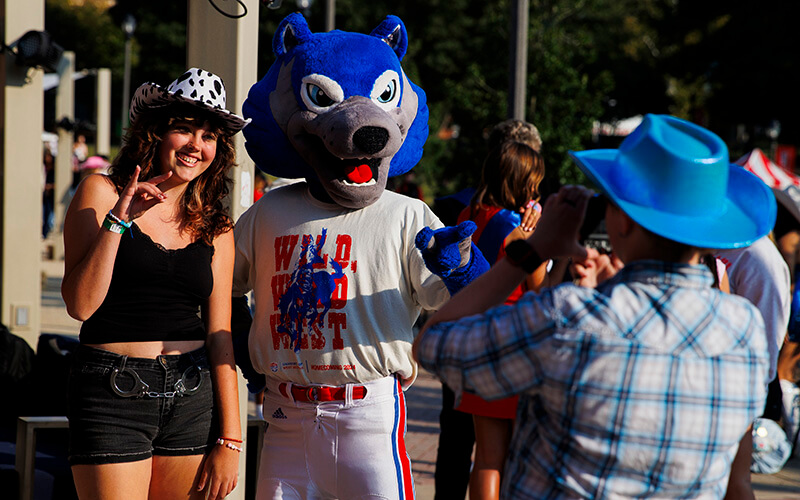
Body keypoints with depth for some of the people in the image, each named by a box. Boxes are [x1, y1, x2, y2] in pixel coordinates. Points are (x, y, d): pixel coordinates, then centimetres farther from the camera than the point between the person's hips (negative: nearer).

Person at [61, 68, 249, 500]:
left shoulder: (214, 227, 11)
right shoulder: (102, 193, 2)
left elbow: (219, 335, 10)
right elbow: (80, 305, -7)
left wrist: (229, 440, 5)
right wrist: (117, 220, -14)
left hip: (193, 399, 4)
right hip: (112, 396, -4)